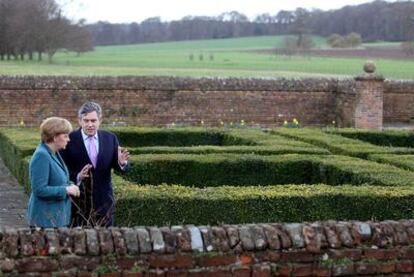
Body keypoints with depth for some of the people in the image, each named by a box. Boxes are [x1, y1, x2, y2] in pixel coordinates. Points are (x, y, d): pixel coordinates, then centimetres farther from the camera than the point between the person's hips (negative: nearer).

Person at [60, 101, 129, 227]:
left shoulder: (110, 138, 5)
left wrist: (122, 162, -16)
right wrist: (77, 177, -24)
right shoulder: (69, 140, -6)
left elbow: (119, 168, 7)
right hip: (78, 201, -3)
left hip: (104, 201, 3)